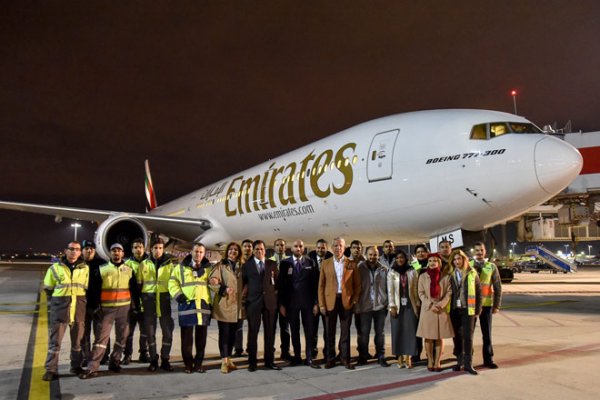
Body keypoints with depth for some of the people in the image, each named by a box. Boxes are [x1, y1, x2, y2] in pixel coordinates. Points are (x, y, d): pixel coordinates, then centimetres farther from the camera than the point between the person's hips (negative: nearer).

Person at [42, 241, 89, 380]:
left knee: (77, 339, 11)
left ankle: (76, 366, 25)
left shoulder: (85, 268, 6)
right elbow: (48, 289, 9)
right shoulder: (55, 268, 2)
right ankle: (51, 370, 8)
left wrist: (81, 304, 7)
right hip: (59, 308, -1)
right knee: (55, 339, -1)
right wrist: (54, 304, 3)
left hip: (79, 309, 2)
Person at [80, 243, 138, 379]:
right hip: (107, 308, -2)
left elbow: (134, 290, 10)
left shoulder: (129, 270, 7)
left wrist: (137, 306, 7)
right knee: (102, 336, -5)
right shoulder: (102, 269, 3)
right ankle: (93, 368, -2)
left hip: (124, 307, 2)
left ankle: (114, 362, 21)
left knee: (121, 336, 7)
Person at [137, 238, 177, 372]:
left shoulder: (169, 264, 6)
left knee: (168, 330, 0)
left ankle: (165, 359, 14)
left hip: (164, 299, 0)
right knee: (150, 331, 6)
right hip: (148, 300, 0)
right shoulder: (144, 264, 6)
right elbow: (138, 284, 8)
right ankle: (153, 360, 19)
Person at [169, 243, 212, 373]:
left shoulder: (209, 268, 11)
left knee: (201, 337, 7)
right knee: (187, 337, 2)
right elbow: (172, 282, 6)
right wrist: (178, 295, -9)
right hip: (187, 305, -2)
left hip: (203, 305, 2)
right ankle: (188, 364, 14)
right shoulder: (181, 267, 6)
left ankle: (198, 364, 18)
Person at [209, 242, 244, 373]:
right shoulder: (220, 265, 1)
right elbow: (213, 282, -7)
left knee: (232, 333, 10)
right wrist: (223, 289, -20)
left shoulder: (241, 267, 13)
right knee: (224, 333, -2)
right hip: (223, 305, -4)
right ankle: (224, 361, 5)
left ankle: (228, 358, 22)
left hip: (236, 305, 4)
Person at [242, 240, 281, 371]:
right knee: (253, 332, 2)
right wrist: (244, 297, 0)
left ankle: (269, 361, 16)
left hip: (270, 301, 2)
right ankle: (252, 362, 11)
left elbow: (277, 281, 12)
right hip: (253, 302, -1)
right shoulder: (247, 265, 7)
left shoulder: (272, 264, 10)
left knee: (270, 332, 6)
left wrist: (276, 293, 4)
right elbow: (244, 283, 8)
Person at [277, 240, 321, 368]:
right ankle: (297, 356, 21)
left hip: (307, 301, 1)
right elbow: (281, 284, -1)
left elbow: (315, 283, 2)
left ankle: (309, 358, 12)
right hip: (291, 302, 0)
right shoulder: (285, 263, 1)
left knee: (309, 331, 3)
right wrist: (281, 304, -5)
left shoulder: (310, 263, 4)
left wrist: (316, 302, -3)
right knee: (294, 331, 9)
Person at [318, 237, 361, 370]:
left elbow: (357, 284, 6)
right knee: (330, 332, 6)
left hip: (346, 300, 0)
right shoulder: (325, 263, 5)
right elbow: (321, 285, 3)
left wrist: (355, 300, -3)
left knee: (345, 331, 6)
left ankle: (345, 358, 17)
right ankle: (330, 358, 18)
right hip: (330, 300, 0)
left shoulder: (352, 264, 4)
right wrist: (321, 304, -3)